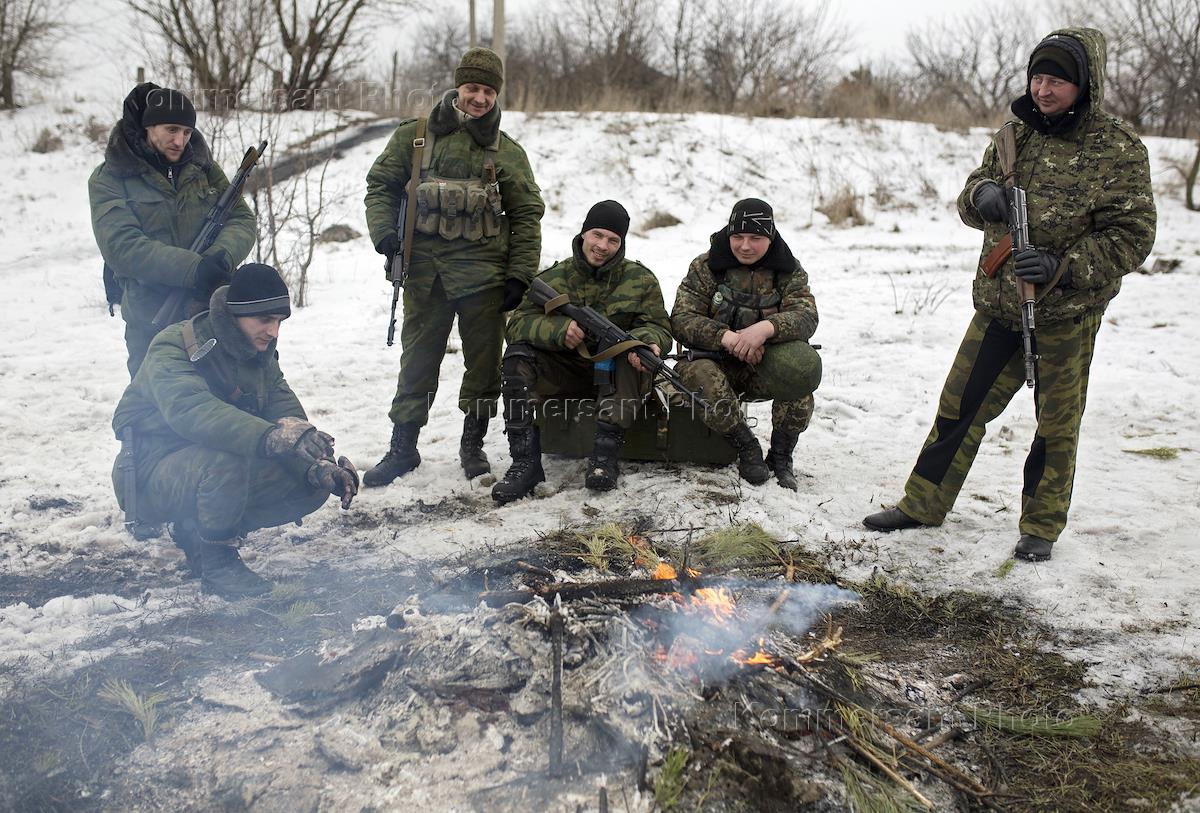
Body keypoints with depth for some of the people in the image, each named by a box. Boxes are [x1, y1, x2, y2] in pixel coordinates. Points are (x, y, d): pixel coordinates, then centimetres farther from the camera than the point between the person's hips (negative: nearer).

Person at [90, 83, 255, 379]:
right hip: (152, 327, -3)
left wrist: (221, 256, -18)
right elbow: (121, 246, -14)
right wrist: (193, 268, -25)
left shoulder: (202, 167, 10)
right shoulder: (109, 179, -2)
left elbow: (242, 219, 5)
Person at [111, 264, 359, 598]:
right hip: (153, 476, -8)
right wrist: (269, 436, -57)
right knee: (226, 457, -38)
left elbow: (287, 414, -4)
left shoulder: (259, 354, 4)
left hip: (220, 470, 8)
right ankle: (216, 559, -14)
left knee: (315, 484, -7)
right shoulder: (173, 349, -20)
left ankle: (197, 532, 6)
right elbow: (189, 410, -41)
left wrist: (319, 467, -24)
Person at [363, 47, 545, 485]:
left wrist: (520, 273, -1)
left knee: (483, 360, 6)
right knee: (418, 358, 7)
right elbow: (381, 186, 12)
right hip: (425, 269, 0)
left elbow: (527, 214, 6)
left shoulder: (507, 151, 7)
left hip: (483, 272, 0)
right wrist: (384, 231, -6)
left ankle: (473, 443, 22)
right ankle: (403, 446, 18)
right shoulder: (414, 136, 7)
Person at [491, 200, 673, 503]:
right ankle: (525, 461, -28)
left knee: (629, 348, -33)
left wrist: (646, 341, -30)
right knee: (517, 356, -23)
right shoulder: (554, 278, 3)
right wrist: (559, 329, -27)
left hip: (618, 376, -1)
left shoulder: (640, 280, 3)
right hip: (566, 371, 2)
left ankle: (605, 456, -37)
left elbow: (659, 328, -3)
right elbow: (518, 323, -7)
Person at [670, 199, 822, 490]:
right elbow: (680, 320, -11)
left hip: (765, 366, 1)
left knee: (801, 370, -29)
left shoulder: (789, 270, 3)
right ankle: (747, 447, -14)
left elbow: (806, 317, -13)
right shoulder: (705, 267, -1)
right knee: (696, 373, -35)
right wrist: (726, 337, -29)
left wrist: (767, 327, -36)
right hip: (717, 362, -1)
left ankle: (780, 456, -6)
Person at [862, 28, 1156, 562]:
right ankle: (923, 504, 24)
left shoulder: (1119, 150, -9)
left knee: (1057, 425, 9)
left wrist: (1061, 267, -24)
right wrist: (981, 193, -14)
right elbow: (971, 207, 10)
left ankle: (1041, 527, 26)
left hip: (1066, 315, -4)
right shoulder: (1018, 134, 5)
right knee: (960, 406, 10)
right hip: (998, 303, 4)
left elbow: (1132, 237, -11)